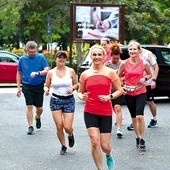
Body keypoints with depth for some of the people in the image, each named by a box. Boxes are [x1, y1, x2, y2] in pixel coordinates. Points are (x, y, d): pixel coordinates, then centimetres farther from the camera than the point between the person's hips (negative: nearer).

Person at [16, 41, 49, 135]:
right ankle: (30, 126, 2)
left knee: (39, 107, 9)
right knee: (29, 106, -6)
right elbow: (19, 73, 10)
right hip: (27, 86, 0)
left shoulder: (41, 57, -4)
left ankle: (38, 117, 41)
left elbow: (47, 70, -9)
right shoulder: (22, 59, 1)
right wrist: (18, 87, 7)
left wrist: (37, 73, -27)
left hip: (39, 86, 0)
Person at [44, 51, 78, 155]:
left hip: (69, 100, 0)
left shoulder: (71, 71, -1)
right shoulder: (51, 73, -1)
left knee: (67, 127, -7)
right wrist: (46, 89, -16)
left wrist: (72, 88, -13)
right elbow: (46, 85, 7)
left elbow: (76, 84, 9)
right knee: (59, 126, -2)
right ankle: (63, 146, 20)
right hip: (56, 100, 1)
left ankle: (70, 135, 31)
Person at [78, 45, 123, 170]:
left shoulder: (110, 72, 0)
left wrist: (109, 97, -13)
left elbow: (120, 90, 5)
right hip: (90, 112, 1)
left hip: (106, 113, -1)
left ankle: (109, 156, 41)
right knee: (95, 142, -12)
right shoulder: (85, 74, 5)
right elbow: (80, 92, 14)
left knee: (105, 146, 2)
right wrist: (82, 97, -9)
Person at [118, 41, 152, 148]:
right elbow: (119, 77, 8)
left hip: (141, 92, -2)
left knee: (140, 116, -15)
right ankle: (137, 137, 26)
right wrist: (122, 85, -7)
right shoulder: (124, 63, -6)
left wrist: (145, 78, -9)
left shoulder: (144, 64, -7)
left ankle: (142, 139, -2)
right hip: (128, 93, 2)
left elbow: (150, 74, 10)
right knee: (133, 117, 12)